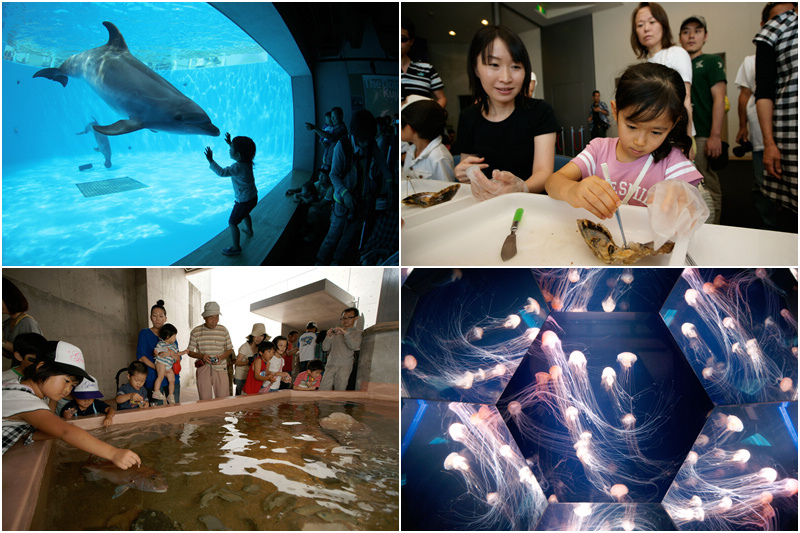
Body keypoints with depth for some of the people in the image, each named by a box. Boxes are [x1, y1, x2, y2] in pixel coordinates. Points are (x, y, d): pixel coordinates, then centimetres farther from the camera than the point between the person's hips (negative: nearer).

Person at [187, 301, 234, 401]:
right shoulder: (196, 332, 3)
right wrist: (201, 356, -11)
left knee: (223, 399, -3)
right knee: (204, 400, 0)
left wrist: (221, 357, -8)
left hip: (221, 370, 1)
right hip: (203, 370, 0)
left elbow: (230, 349, 13)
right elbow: (190, 351, 9)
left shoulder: (223, 330, 5)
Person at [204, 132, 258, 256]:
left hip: (244, 201, -9)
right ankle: (249, 230, 63)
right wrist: (230, 143, 18)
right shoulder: (247, 162, -4)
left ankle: (236, 247, 5)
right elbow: (240, 153, 18)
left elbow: (222, 172, -34)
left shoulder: (237, 168, -30)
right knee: (245, 213, 38)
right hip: (253, 197, 9)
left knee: (232, 223, 0)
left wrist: (211, 161, -30)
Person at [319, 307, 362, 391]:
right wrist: (328, 336, -1)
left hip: (344, 366, -4)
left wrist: (345, 333, -18)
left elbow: (354, 346, -11)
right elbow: (325, 348, 15)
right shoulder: (335, 332, 20)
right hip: (330, 365, 4)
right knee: (322, 390, -5)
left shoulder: (357, 332, 8)